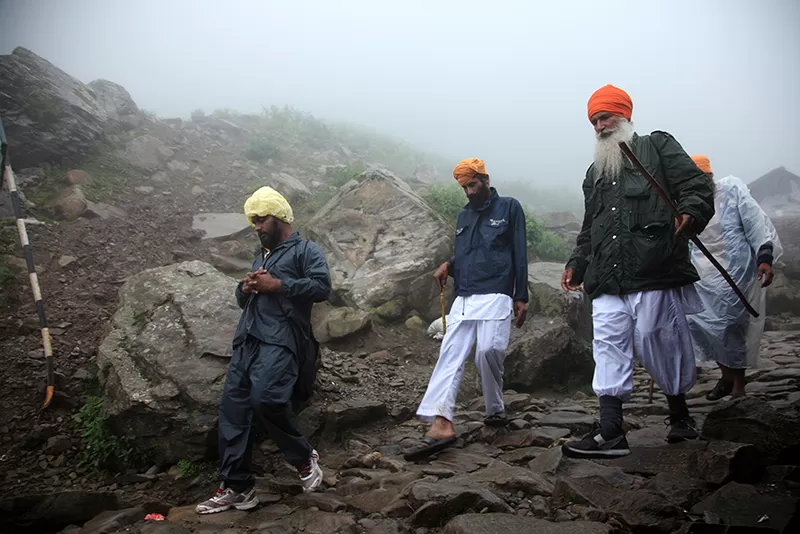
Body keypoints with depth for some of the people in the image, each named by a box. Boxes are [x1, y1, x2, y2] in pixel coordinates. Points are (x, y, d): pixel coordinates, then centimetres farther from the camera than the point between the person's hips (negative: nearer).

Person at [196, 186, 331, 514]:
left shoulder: (305, 250, 5)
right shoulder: (261, 256, 30)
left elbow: (322, 287, -12)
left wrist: (277, 285, -12)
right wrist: (245, 289, 9)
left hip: (281, 341, -8)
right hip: (247, 341, 8)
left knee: (265, 399, -27)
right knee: (232, 410, 2)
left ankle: (304, 457, -2)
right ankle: (237, 488, 11)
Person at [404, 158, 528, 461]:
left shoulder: (509, 208, 6)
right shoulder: (463, 216, 22)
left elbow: (519, 254, 2)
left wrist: (521, 297, -2)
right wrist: (448, 266, 4)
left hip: (495, 297, -5)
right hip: (463, 299, 5)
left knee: (488, 351, -17)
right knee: (450, 354, -10)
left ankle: (495, 410, 8)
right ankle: (441, 423, -20)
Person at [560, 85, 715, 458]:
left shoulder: (658, 146, 11)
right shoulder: (594, 174, 28)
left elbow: (697, 186, 0)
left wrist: (691, 213, -21)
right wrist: (577, 263, 22)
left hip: (654, 273, -5)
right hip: (607, 281, 5)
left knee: (659, 343, 0)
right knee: (609, 349, -4)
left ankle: (679, 414, 24)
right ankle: (610, 433, -5)